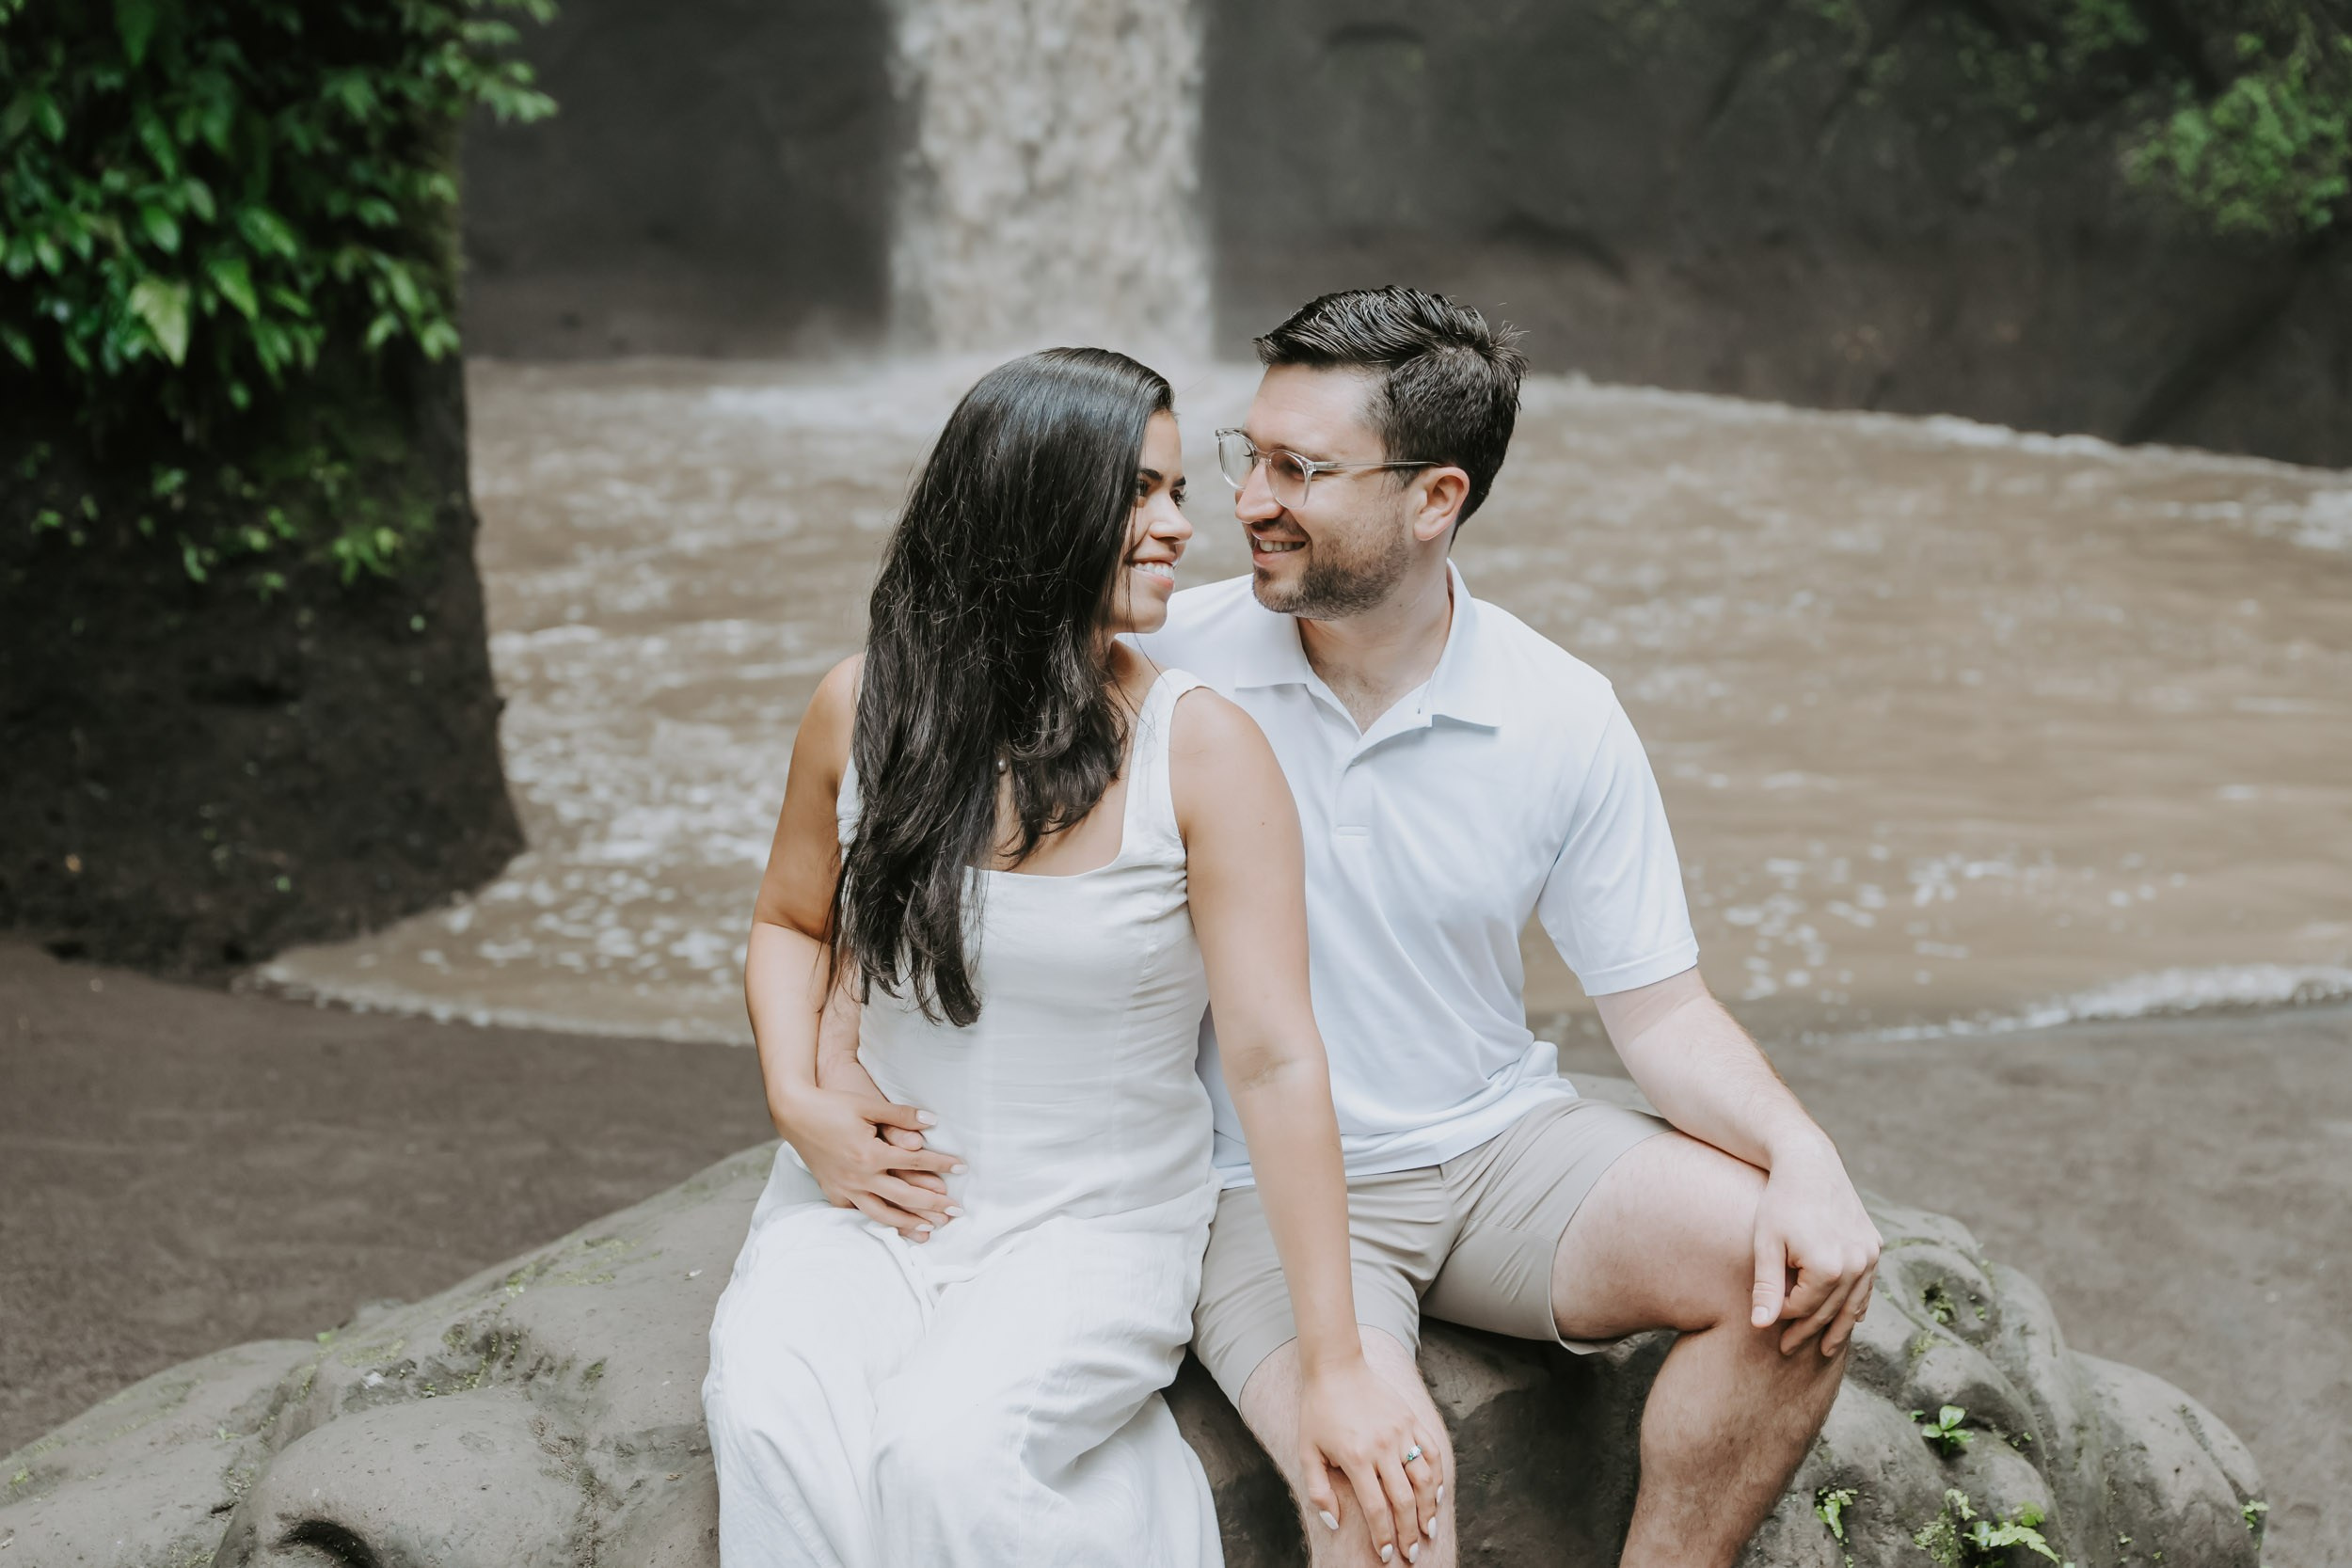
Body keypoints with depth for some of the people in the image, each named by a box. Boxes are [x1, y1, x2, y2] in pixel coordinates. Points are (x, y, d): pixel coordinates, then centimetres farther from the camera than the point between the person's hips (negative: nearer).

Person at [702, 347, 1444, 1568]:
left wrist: (1335, 1367, -19)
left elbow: (1274, 1061, -15)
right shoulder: (863, 710, -2)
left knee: (944, 1453, -29)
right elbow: (791, 922, 17)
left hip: (1102, 1219, -2)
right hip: (879, 1192, 2)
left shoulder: (1202, 752, -11)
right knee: (774, 1426, -28)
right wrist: (796, 1098, -4)